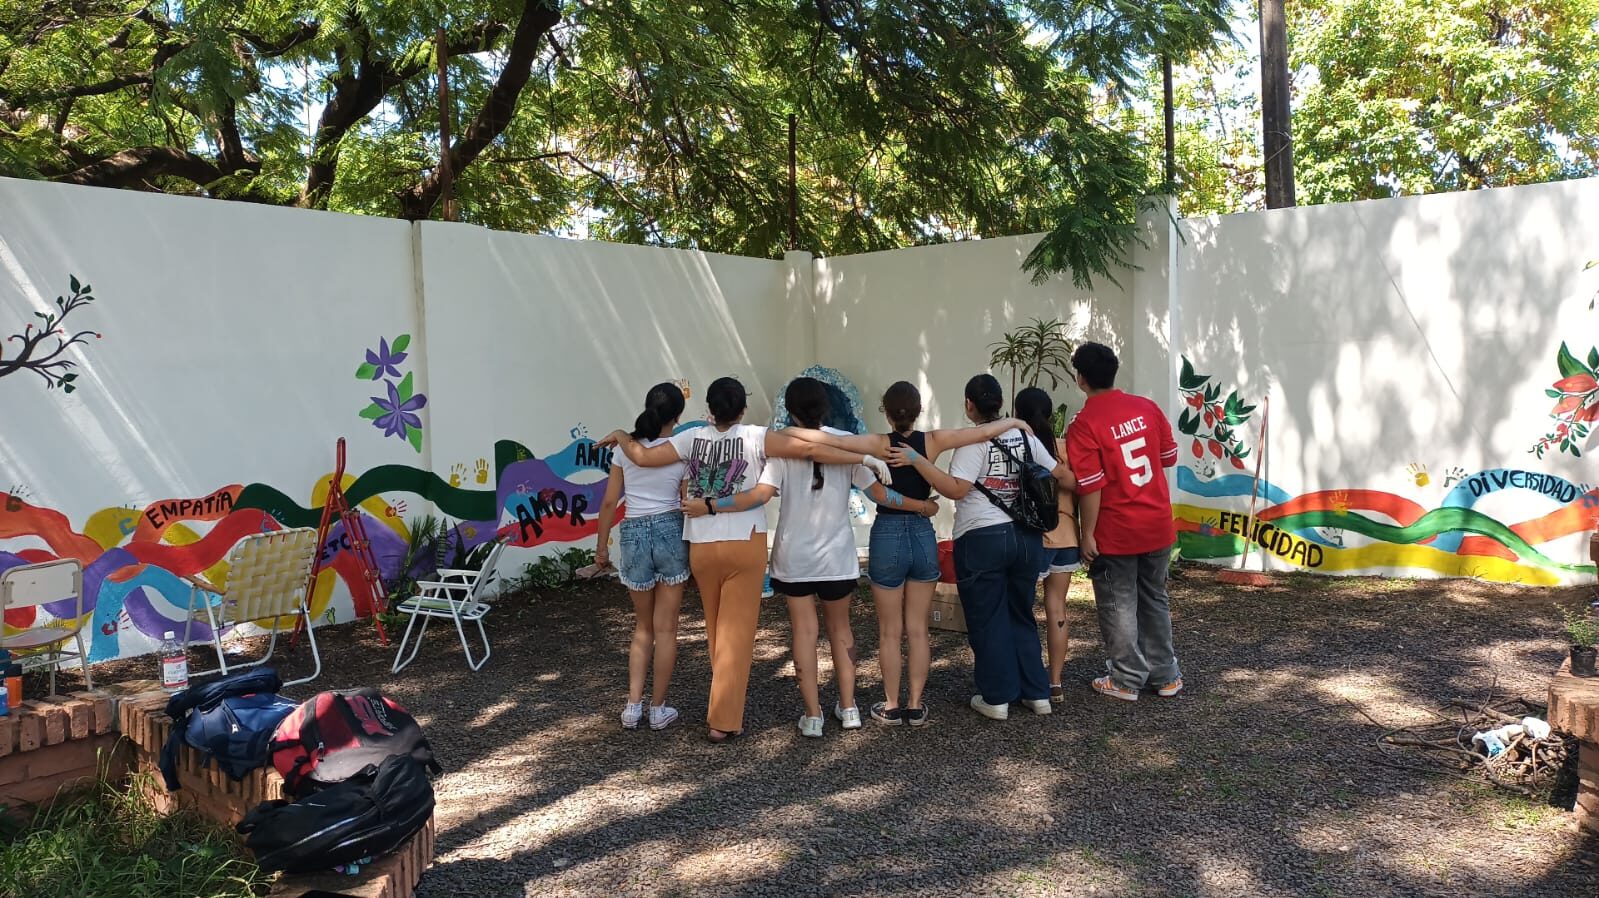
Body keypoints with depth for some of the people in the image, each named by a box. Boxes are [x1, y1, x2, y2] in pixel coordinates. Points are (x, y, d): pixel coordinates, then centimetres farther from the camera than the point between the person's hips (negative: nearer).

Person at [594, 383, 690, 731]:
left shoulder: (626, 447, 1)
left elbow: (609, 501, 3)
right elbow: (688, 503, -3)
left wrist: (601, 545, 13)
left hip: (634, 533, 2)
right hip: (670, 531, -2)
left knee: (642, 626, 19)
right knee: (665, 628, 9)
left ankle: (633, 706, 14)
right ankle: (658, 709, 16)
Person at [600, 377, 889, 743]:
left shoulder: (692, 438, -2)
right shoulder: (755, 438, -10)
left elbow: (643, 457, -3)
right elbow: (811, 450, -16)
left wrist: (621, 436, 18)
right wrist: (866, 459, -11)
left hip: (702, 547, 3)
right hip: (745, 545, -3)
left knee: (716, 625, 21)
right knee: (736, 631, 2)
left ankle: (728, 686, 38)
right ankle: (723, 721, 3)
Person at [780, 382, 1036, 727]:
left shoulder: (880, 444, -12)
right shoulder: (932, 441, -6)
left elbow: (833, 440, -23)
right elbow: (984, 432, -1)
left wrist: (788, 431, -11)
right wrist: (1014, 421, 17)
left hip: (887, 537, -2)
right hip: (923, 536, 2)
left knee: (890, 632, 9)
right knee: (918, 630, 12)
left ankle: (891, 707, 18)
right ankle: (915, 706, 19)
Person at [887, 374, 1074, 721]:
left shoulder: (974, 442, -12)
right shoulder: (1025, 437, 7)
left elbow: (956, 489, -22)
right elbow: (1061, 475, 14)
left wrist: (917, 460, -23)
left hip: (982, 539, -6)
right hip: (1026, 536, 6)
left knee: (987, 621, 6)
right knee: (1021, 616, 18)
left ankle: (997, 698, 12)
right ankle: (1037, 693, 22)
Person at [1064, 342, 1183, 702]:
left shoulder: (1084, 424, -16)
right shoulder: (1147, 407, 1)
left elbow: (1091, 486, -19)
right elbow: (1169, 456, 10)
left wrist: (1087, 534, -11)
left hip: (1115, 533, -6)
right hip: (1158, 525, 6)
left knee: (1119, 607, 8)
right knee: (1155, 599, 19)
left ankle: (1127, 680, 16)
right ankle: (1165, 675, 27)